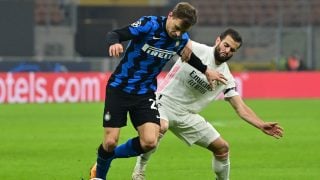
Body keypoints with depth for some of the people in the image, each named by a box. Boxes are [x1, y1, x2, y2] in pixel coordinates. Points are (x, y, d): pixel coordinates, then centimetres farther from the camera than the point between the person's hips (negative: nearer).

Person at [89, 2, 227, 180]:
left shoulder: (182, 39, -4)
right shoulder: (149, 25, -20)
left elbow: (187, 56, 21)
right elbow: (115, 34, -28)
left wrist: (206, 71, 27)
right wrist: (114, 43, -50)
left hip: (145, 93, 4)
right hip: (119, 89, -4)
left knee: (149, 142, -14)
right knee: (110, 141, -8)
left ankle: (108, 155, 14)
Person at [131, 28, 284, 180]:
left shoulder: (226, 78, -1)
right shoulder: (197, 50, -15)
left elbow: (241, 108, 0)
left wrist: (262, 126, -16)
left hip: (187, 116, 6)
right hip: (165, 102, -6)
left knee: (222, 147, 3)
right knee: (160, 127, -38)